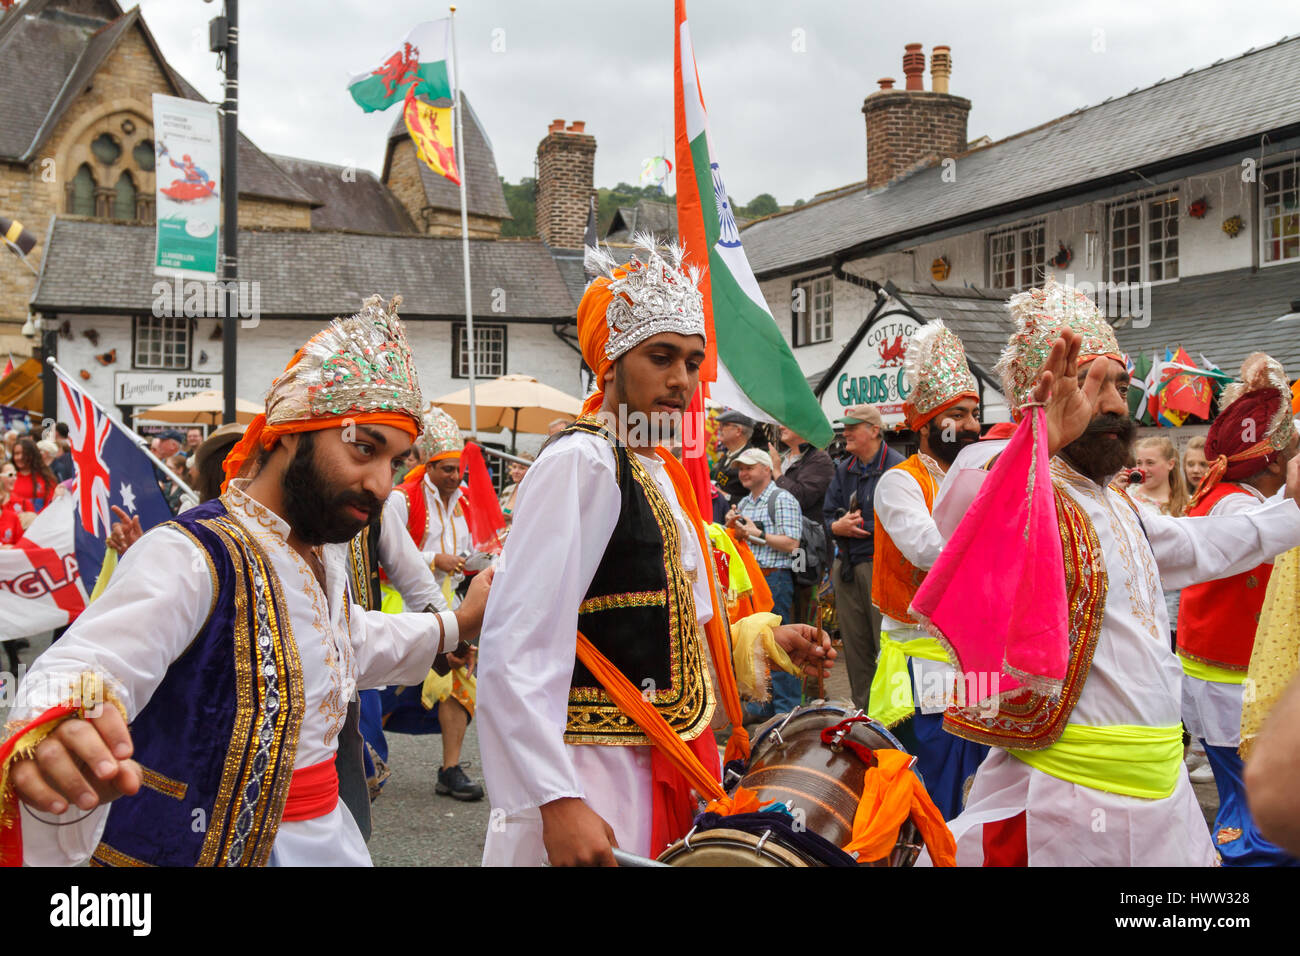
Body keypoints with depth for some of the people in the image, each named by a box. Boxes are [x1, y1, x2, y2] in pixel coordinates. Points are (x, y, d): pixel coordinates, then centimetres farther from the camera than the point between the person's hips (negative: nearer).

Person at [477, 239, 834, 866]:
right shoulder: (581, 462, -16)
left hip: (671, 763, 9)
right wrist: (558, 803, -28)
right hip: (599, 779, -9)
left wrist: (769, 639, 9)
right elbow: (517, 652, -23)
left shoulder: (663, 471, 12)